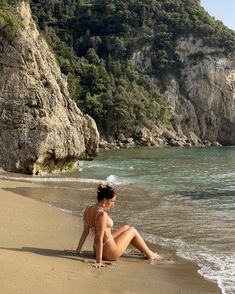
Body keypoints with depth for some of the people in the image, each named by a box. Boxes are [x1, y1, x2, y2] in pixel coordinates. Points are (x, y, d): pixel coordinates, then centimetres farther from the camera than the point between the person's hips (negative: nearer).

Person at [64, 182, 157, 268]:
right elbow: (99, 239, -28)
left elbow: (85, 232, 5)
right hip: (110, 252, -8)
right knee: (132, 230, 13)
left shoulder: (88, 210, -3)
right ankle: (149, 254, 31)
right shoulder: (102, 214, -28)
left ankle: (143, 251, 42)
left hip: (97, 249, 8)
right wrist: (99, 261, -25)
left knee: (126, 227, 25)